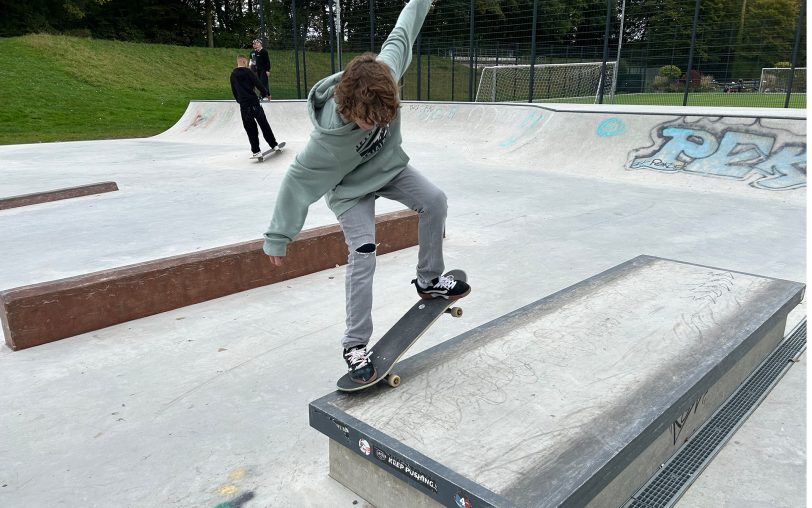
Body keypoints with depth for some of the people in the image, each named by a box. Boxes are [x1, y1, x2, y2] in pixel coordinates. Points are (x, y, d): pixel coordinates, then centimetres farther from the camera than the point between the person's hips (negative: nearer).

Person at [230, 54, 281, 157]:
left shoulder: (233, 75, 9)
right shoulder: (247, 72, -6)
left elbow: (234, 91, 16)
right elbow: (258, 84, -8)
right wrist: (267, 94, 6)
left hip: (243, 106, 4)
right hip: (253, 102, -4)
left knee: (250, 128, 6)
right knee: (264, 125, 6)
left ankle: (255, 151, 4)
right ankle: (274, 145, 13)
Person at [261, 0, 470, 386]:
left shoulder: (384, 73, -29)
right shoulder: (329, 137, -39)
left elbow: (402, 33, -9)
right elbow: (298, 182, -29)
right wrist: (277, 237, -22)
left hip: (390, 166, 5)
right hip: (351, 188, -5)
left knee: (434, 201, -12)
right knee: (363, 253, -15)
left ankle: (429, 280, 8)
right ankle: (355, 345, -3)